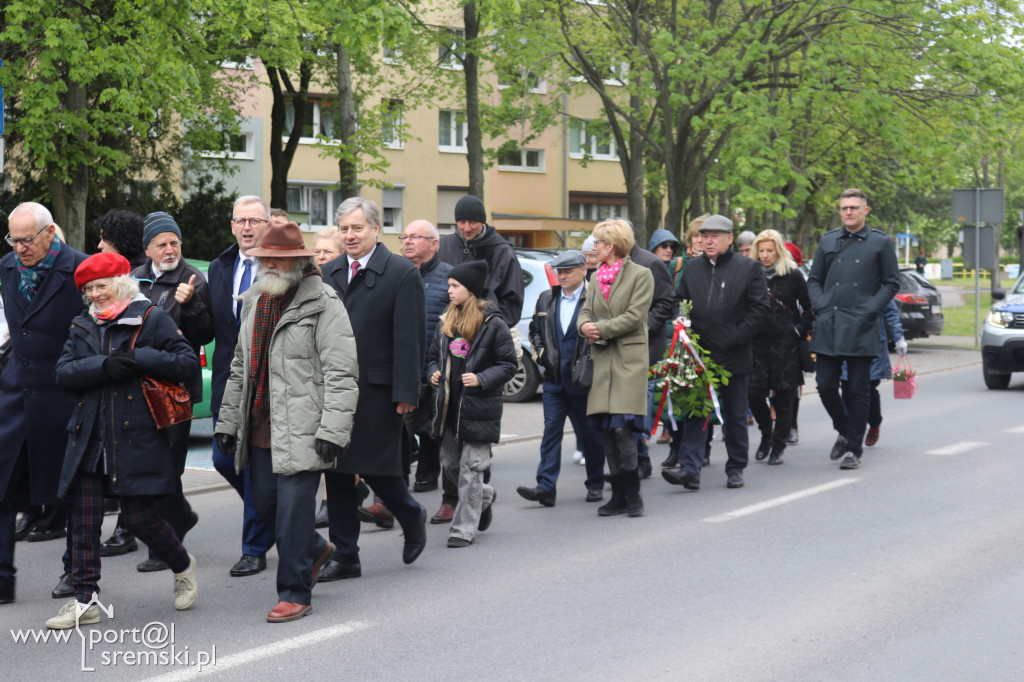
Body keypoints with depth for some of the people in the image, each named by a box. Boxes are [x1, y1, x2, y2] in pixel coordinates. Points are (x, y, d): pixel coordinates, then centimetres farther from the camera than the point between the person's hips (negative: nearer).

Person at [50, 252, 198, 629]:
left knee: (138, 517, -2)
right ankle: (84, 601, 7)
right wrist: (103, 366, -16)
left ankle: (183, 566, 26)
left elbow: (189, 362, -7)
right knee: (84, 520, 1)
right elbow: (63, 372, 2)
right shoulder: (82, 326, 14)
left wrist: (140, 359, -18)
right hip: (89, 439, 5)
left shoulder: (152, 319, 0)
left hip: (136, 438, -4)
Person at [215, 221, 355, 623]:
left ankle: (295, 593, 6)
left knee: (293, 508, -7)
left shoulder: (322, 305, -7)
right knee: (265, 503, 12)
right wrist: (228, 421, 18)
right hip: (260, 430, 7)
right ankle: (316, 550, 38)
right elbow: (239, 367, 22)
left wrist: (333, 430, -18)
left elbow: (341, 373, -12)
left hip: (301, 430, -7)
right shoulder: (254, 302, 16)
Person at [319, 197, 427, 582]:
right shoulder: (330, 273, 11)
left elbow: (409, 338, -10)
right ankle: (345, 557, 15)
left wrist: (406, 393, -15)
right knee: (336, 472, 7)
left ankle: (413, 519, 28)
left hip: (377, 392, -5)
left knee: (376, 470, -2)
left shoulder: (402, 274, -6)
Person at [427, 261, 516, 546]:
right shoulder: (446, 322, 11)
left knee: (471, 469, -4)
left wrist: (481, 379, -18)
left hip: (479, 408, -7)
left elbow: (508, 364, -6)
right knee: (449, 465, 12)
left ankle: (463, 529, 2)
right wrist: (434, 373, 2)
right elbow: (434, 356, 22)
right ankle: (484, 497, 38)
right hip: (449, 406, 7)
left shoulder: (493, 325, -8)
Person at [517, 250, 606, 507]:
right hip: (554, 379, 4)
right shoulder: (546, 298, 12)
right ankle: (546, 488, -4)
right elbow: (535, 329, 23)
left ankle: (595, 484, 21)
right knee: (551, 430, -1)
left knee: (590, 434, 7)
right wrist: (540, 353, 7)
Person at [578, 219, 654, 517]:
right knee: (606, 430, 4)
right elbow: (586, 310, 15)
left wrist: (602, 329, -13)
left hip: (629, 359, -6)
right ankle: (618, 496, 12)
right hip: (602, 360, 6)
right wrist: (584, 325, -8)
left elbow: (634, 316, -10)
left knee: (622, 428, -14)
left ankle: (633, 495, -2)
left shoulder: (641, 275, -2)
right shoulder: (597, 276, 18)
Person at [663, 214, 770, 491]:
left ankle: (736, 469, 19)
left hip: (734, 356, -2)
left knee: (735, 415, 8)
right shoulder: (692, 268, 10)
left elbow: (760, 308, -4)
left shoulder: (748, 268, -2)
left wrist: (736, 338, -11)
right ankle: (690, 470, -7)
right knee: (695, 412, -3)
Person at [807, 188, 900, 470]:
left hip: (860, 329, -3)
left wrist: (869, 311, -7)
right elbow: (814, 280, 18)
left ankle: (854, 449, 7)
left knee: (858, 390, 0)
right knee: (826, 387, 2)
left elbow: (891, 283, 5)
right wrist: (820, 308, 1)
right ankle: (844, 432, 26)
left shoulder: (881, 243, 4)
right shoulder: (828, 241, 13)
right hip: (827, 329, 3)